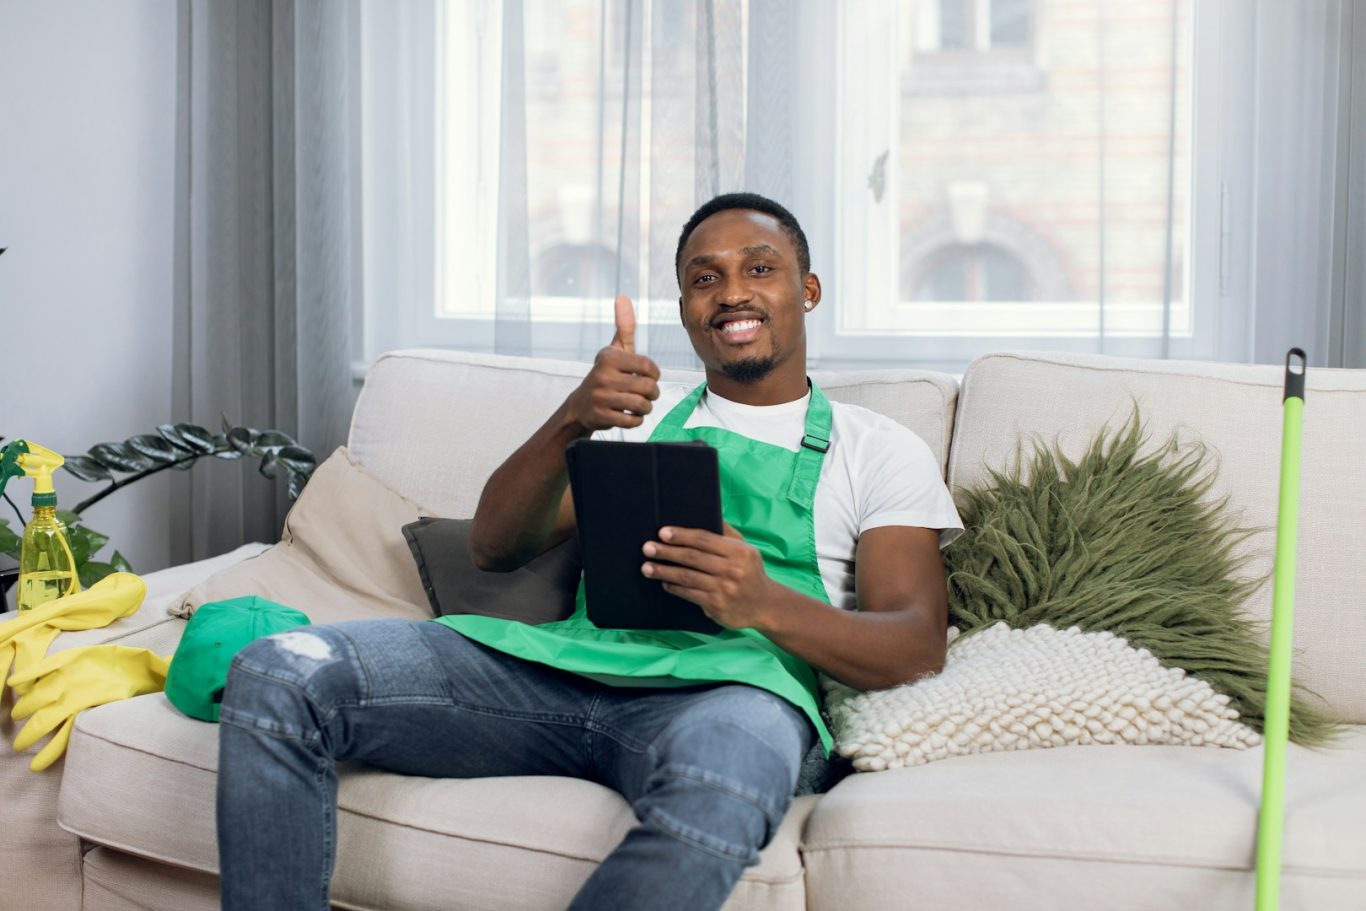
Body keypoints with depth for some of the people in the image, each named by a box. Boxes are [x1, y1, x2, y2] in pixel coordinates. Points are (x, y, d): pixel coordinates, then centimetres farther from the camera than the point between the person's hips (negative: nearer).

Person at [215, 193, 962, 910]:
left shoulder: (880, 450, 17)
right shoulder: (640, 412, 27)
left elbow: (917, 648, 3)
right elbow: (493, 548, 13)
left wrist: (767, 605, -19)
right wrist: (571, 422, -7)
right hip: (564, 662, 3)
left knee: (720, 780, -43)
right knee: (278, 675, -20)